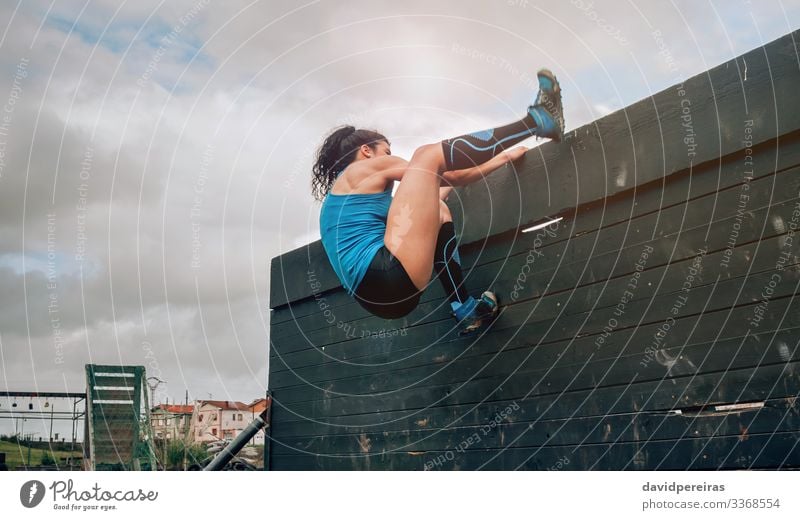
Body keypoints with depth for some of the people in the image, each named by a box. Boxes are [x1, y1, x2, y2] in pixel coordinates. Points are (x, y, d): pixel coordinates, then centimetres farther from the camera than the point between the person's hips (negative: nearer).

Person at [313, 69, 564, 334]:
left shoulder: (339, 193, 33)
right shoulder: (362, 168, 10)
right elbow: (448, 176, 11)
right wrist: (498, 160, 21)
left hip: (379, 294, 9)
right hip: (390, 275, -9)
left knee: (438, 210, 32)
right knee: (428, 154, -3)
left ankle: (464, 308, 18)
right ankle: (537, 120, 3)